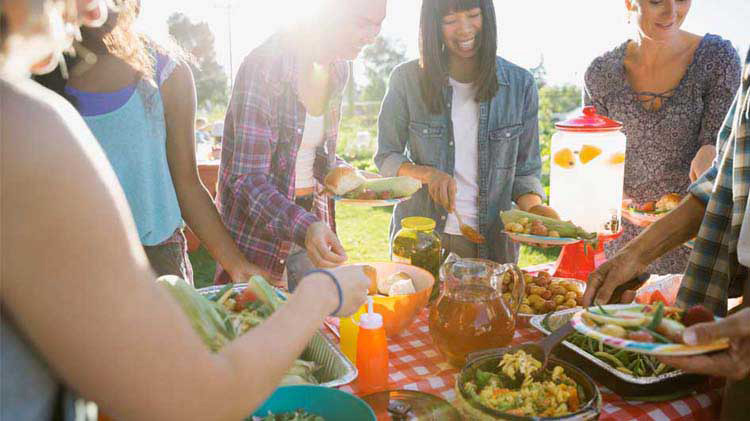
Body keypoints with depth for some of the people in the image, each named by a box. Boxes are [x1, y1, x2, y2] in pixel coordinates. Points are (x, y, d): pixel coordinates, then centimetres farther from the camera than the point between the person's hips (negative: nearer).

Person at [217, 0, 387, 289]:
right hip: (258, 229, -6)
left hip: (312, 220, 6)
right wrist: (303, 227, -38)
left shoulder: (338, 70, 3)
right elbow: (247, 178, -24)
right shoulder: (265, 66, -21)